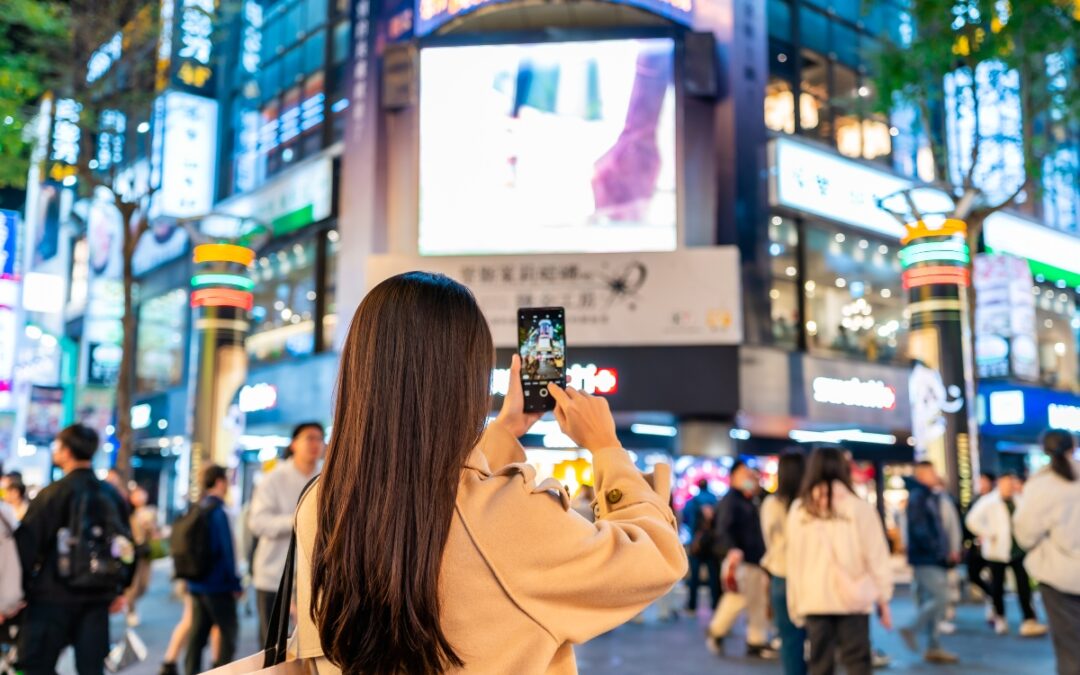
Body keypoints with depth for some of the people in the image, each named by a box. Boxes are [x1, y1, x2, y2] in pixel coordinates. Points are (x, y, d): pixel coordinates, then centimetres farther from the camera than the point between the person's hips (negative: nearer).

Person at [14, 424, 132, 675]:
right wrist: (119, 590, 20)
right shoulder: (112, 494, 7)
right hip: (98, 596, 5)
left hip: (54, 595, -5)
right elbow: (126, 544, 12)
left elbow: (26, 545, -11)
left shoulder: (52, 494, -10)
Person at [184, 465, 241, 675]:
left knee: (197, 633, 11)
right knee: (229, 630, 2)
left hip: (196, 584, 8)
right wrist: (235, 584, -9)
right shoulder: (218, 512, -15)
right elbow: (226, 551, -16)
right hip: (218, 586, -8)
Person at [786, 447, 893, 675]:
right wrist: (883, 598, 6)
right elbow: (876, 556, -2)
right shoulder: (859, 507, -4)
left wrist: (795, 604, 8)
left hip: (813, 599, 2)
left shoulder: (799, 510, 2)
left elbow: (794, 561, 2)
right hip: (852, 598, -2)